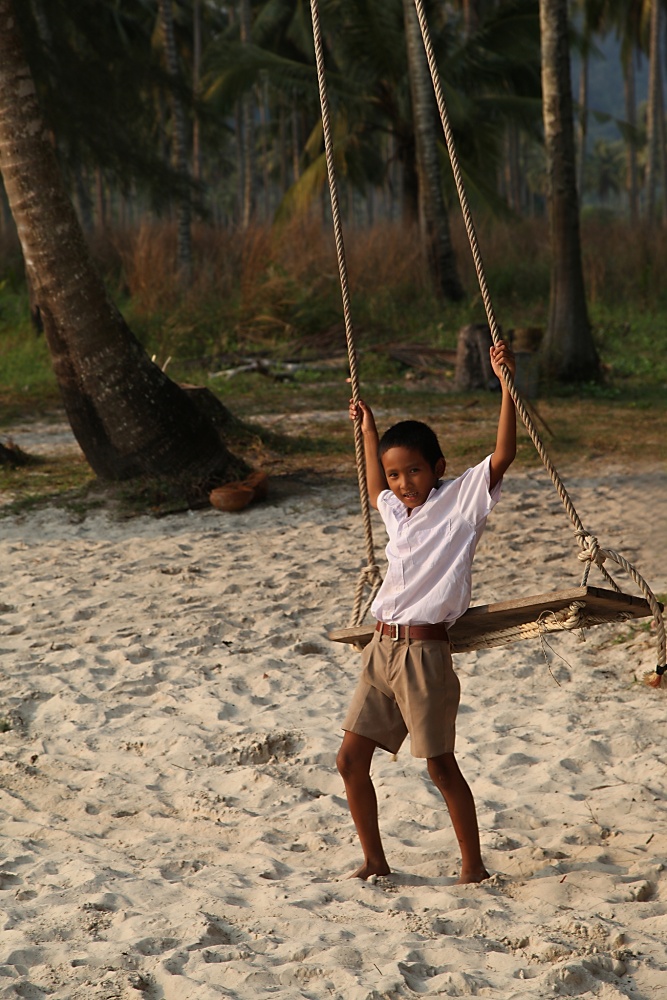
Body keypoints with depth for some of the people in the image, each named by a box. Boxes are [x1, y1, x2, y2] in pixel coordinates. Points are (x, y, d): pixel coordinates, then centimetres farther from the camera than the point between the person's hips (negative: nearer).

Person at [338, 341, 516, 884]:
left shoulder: (461, 502, -5)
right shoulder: (397, 509, 15)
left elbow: (503, 455, -17)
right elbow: (376, 490, 39)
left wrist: (506, 382, -21)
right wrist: (368, 426, 39)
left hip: (425, 651, -7)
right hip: (381, 650, 7)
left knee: (441, 765, 0)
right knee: (351, 759, 5)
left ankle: (474, 865, 15)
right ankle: (375, 861, 18)